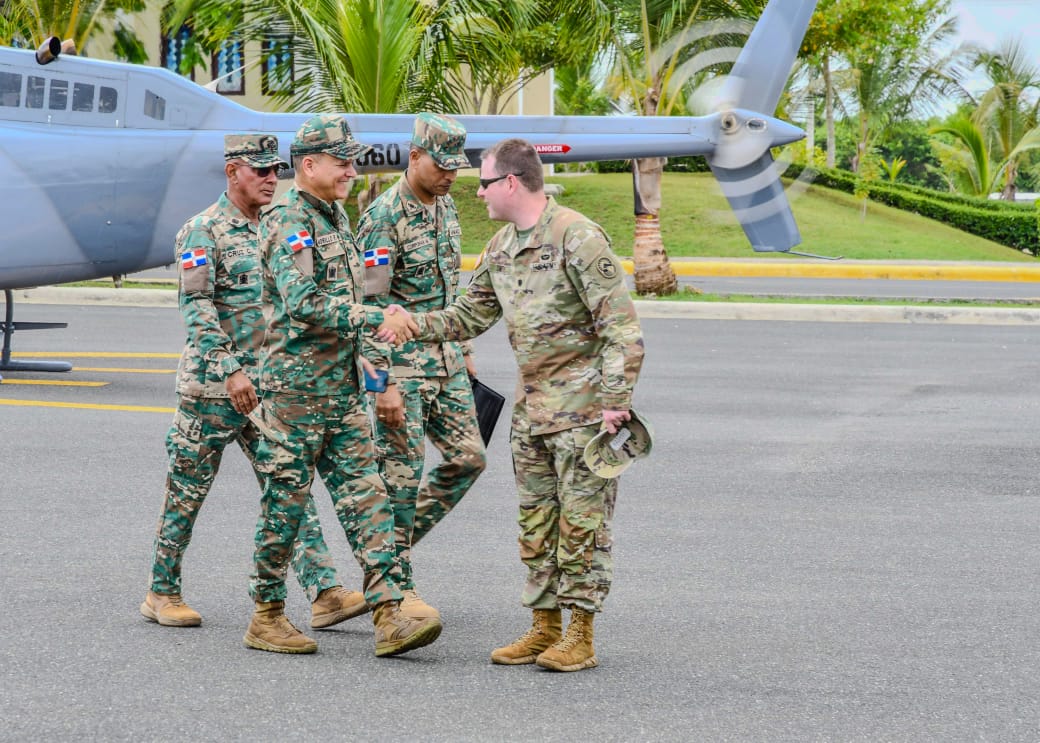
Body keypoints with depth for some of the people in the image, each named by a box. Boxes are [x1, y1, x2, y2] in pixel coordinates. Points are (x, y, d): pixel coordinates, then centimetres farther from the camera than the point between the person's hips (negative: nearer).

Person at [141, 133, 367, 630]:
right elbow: (196, 308, -17)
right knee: (188, 491, 4)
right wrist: (231, 370, -24)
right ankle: (162, 593, 16)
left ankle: (325, 593, -8)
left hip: (266, 384, 6)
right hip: (212, 384, -6)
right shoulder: (204, 230, -9)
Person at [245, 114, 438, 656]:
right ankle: (266, 617, 12)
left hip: (342, 388, 8)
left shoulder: (334, 217, 15)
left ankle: (388, 616, -4)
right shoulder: (289, 224, -14)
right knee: (285, 502, 1)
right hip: (296, 388, -8)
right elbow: (301, 305, -27)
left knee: (366, 498, 0)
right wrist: (373, 318, -28)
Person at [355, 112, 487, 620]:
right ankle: (396, 587, 7)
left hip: (446, 361, 8)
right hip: (401, 363, -8)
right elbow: (370, 306, -18)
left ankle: (398, 542, 23)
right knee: (401, 474, -3)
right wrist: (384, 384, -21)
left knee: (467, 457, 8)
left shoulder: (446, 207, 10)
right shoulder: (383, 216, -16)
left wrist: (463, 350, 20)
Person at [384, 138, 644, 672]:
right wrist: (415, 325, 2)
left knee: (581, 517, -4)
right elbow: (470, 316, 19)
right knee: (536, 519, 10)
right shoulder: (501, 249, 11)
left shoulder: (577, 237, -15)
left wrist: (614, 401, -20)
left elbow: (621, 326, -16)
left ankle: (580, 637, 0)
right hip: (531, 403, 8)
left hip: (582, 404, -8)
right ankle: (545, 627, 18)